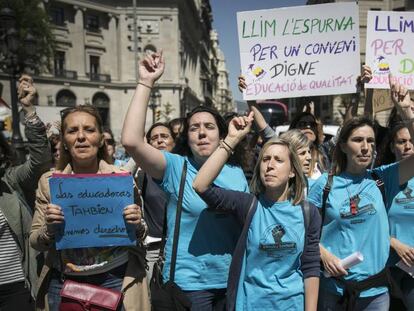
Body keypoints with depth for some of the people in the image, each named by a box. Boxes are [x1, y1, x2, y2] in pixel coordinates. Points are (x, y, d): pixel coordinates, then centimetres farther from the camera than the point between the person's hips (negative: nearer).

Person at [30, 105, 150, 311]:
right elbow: (35, 242, 4)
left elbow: (139, 237, 3)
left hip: (116, 281, -1)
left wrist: (137, 226, -18)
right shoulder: (49, 181, -2)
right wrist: (49, 229, -17)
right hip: (63, 283, 2)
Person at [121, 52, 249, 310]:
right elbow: (131, 141, -26)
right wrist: (146, 83, -24)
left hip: (232, 281, 4)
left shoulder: (236, 173, 2)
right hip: (188, 284, -3)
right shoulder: (175, 167, -10)